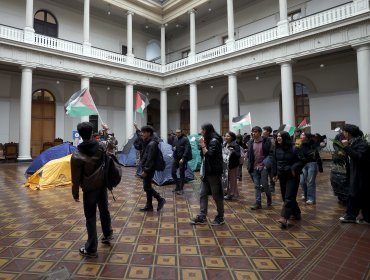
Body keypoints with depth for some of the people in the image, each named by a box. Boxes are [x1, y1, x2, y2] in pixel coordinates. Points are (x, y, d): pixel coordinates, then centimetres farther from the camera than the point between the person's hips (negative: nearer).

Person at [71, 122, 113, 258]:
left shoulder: (77, 156, -18)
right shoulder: (101, 147, -9)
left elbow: (76, 177, -11)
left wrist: (75, 192, -1)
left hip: (89, 189, -4)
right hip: (102, 185, 4)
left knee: (90, 217, 6)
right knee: (104, 210, 22)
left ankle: (91, 249, 16)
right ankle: (107, 234, 42)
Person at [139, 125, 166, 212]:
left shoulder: (152, 144, -19)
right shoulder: (148, 142, 12)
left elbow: (150, 159, -23)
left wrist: (145, 170, -22)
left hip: (148, 169, -10)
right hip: (146, 168, 10)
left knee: (147, 187, -5)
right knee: (147, 187, 13)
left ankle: (160, 199, 8)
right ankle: (149, 205, 22)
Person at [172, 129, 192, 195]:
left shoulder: (185, 139, -11)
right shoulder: (175, 139, 10)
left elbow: (187, 150, -17)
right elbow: (173, 146, 24)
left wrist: (183, 158, -22)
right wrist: (173, 148, -1)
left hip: (182, 159, -7)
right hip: (176, 158, 7)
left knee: (182, 174, 0)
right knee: (173, 172, 7)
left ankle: (181, 189, 10)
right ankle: (178, 186, 24)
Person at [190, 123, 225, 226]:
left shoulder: (214, 141, -13)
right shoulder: (208, 140, 14)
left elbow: (209, 155, -22)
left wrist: (203, 145, -16)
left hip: (213, 172, -9)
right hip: (206, 172, 9)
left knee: (217, 195, 3)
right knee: (203, 194, 7)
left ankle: (220, 218, 17)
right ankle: (202, 217, 13)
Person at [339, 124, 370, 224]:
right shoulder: (354, 142, 8)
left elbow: (359, 157, -32)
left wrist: (347, 147, -31)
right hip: (355, 174, 9)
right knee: (353, 195, 12)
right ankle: (350, 216, 20)